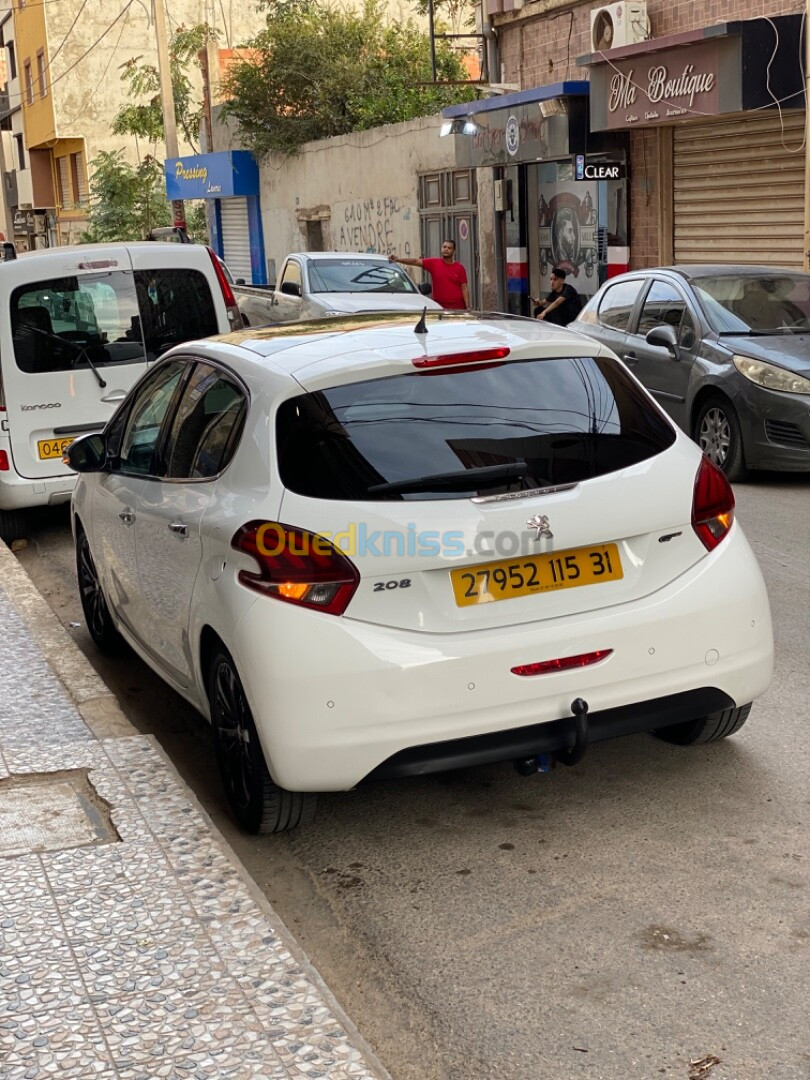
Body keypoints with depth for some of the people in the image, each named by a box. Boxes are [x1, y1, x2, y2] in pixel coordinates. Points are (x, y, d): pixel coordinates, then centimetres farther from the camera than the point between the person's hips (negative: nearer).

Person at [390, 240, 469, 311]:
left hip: (457, 308, -1)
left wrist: (467, 307, -6)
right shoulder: (433, 263, 5)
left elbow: (464, 288, 1)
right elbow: (416, 261, -1)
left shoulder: (459, 268, 3)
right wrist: (398, 259, -11)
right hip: (439, 306, 1)